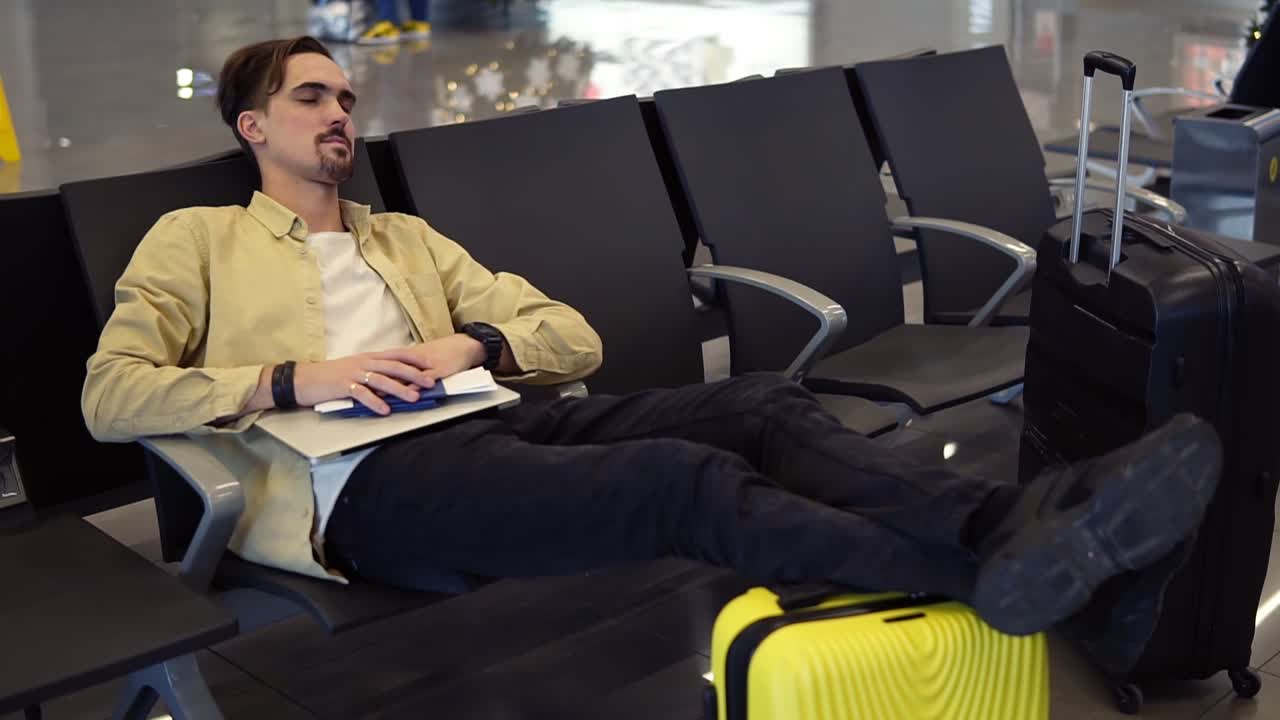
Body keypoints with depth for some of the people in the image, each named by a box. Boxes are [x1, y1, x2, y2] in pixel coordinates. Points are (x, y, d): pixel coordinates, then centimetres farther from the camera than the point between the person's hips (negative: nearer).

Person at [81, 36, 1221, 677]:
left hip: (484, 426, 6)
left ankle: (1021, 524, -38)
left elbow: (575, 339, 23)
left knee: (761, 406, -20)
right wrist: (292, 379, -9)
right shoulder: (195, 240, 18)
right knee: (686, 480, -31)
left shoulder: (407, 236, 30)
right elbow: (110, 397, 3)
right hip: (362, 486, -6)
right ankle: (1006, 576, -41)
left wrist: (473, 345, 0)